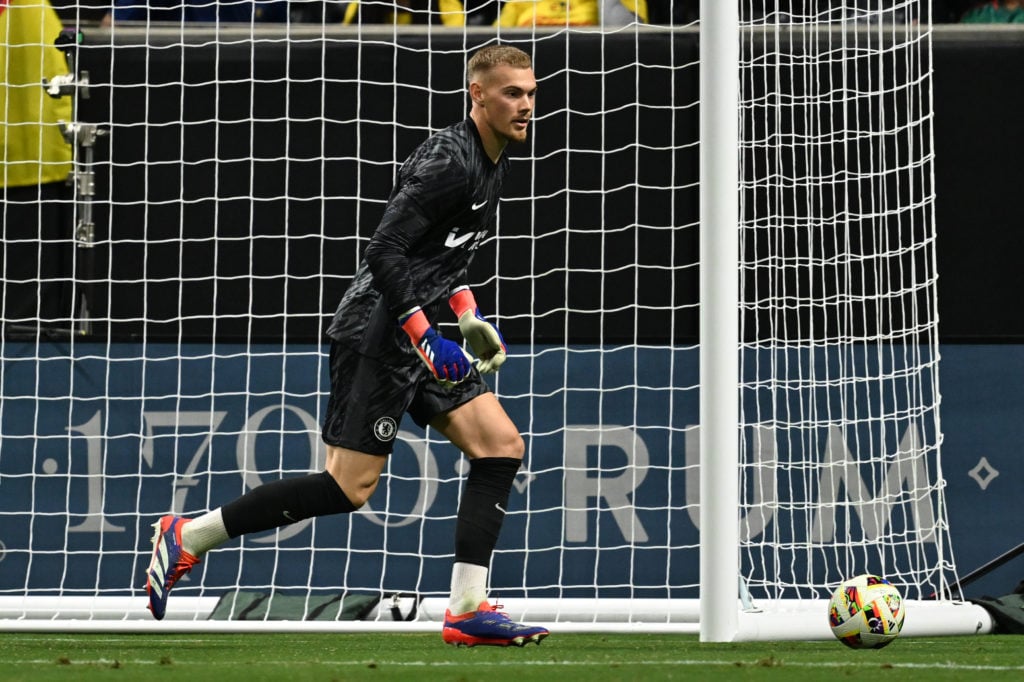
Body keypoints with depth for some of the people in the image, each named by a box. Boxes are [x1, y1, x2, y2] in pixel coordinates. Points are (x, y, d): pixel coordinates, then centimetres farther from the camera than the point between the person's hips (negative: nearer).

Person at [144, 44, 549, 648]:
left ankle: (468, 610, 0)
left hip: (418, 331, 10)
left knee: (502, 446, 0)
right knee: (350, 486, -11)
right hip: (377, 331, -10)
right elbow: (385, 252, -23)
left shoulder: (494, 163, 14)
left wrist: (470, 316, 20)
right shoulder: (451, 161, -18)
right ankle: (186, 537, -2)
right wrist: (423, 339, -25)